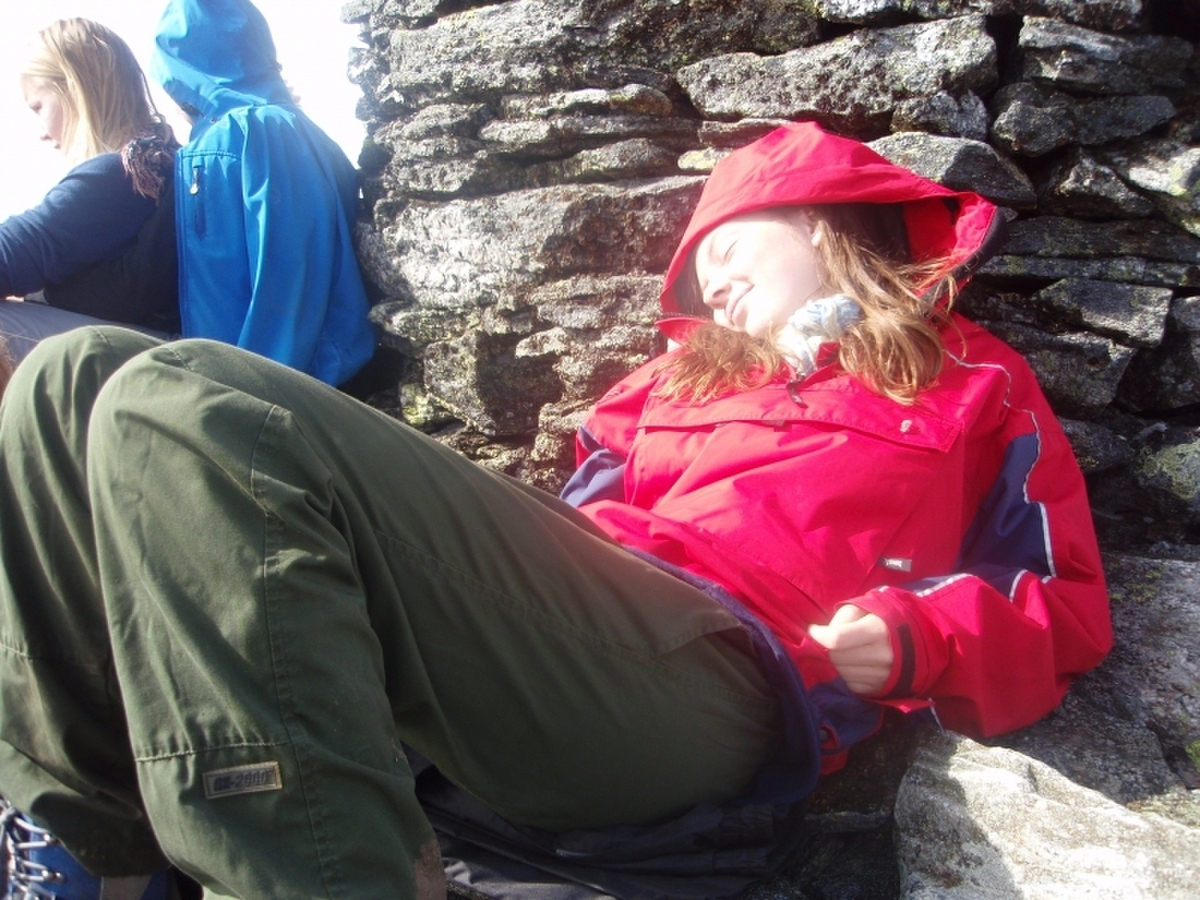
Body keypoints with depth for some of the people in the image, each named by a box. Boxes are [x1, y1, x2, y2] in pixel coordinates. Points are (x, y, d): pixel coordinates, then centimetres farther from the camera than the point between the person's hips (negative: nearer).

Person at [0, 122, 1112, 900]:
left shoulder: (975, 384, 22)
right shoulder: (690, 370, 34)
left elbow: (1067, 611, 13)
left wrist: (914, 639, -6)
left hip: (711, 675, -6)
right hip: (559, 615, 7)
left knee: (188, 408, -24)